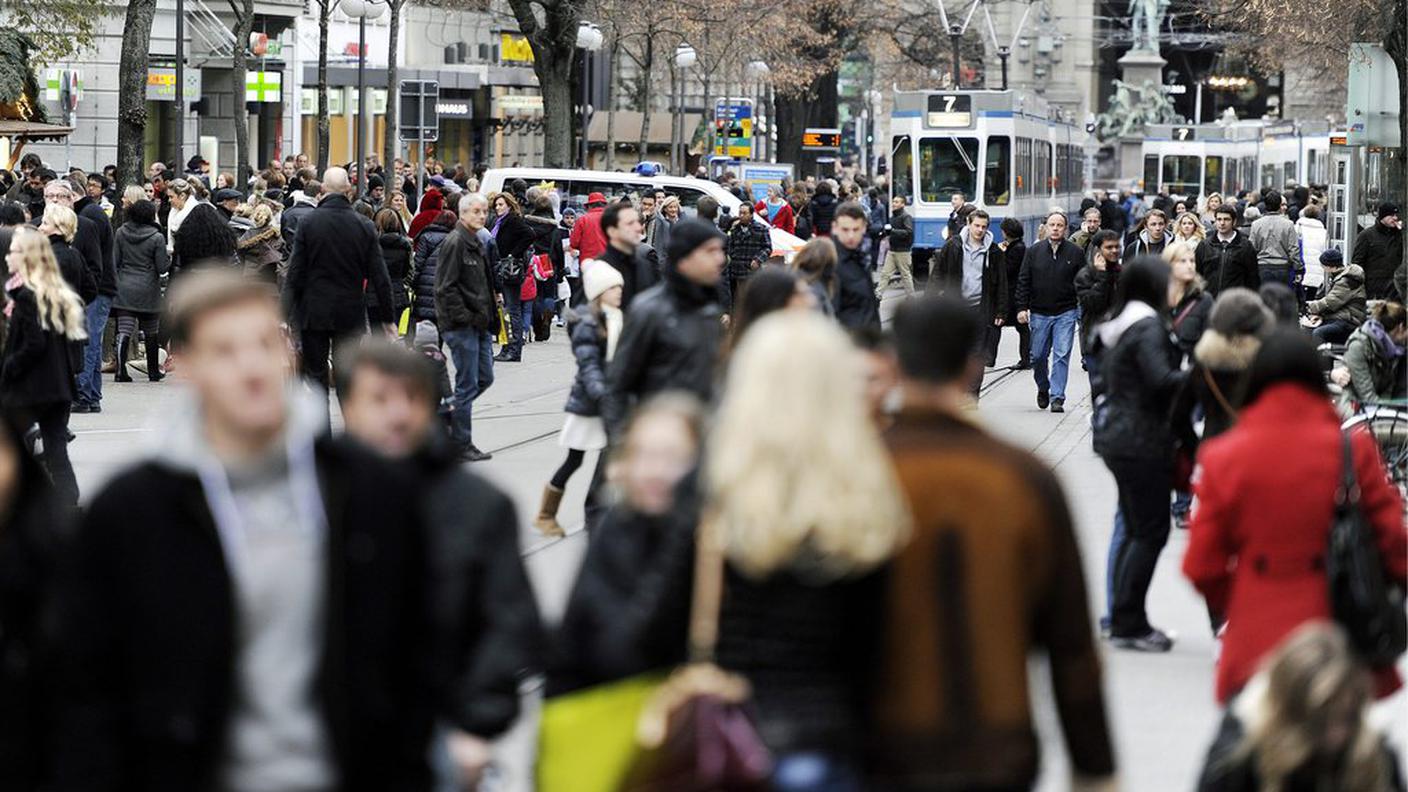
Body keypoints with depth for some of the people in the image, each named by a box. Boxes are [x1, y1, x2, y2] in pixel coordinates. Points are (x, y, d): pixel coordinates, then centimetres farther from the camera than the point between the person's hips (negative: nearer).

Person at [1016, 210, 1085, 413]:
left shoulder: (1075, 253, 3)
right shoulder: (1033, 252, 5)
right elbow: (1023, 282, 5)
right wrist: (1022, 308, -4)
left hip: (1066, 313, -2)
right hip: (1039, 313, 2)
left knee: (1062, 356, -7)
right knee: (1037, 356, 7)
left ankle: (1057, 398, -4)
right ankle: (1043, 388, 31)